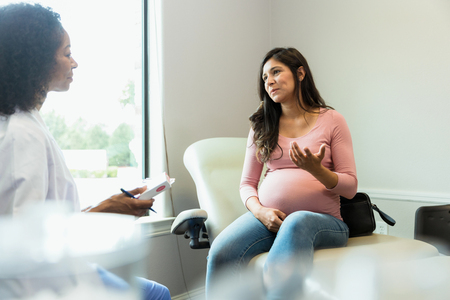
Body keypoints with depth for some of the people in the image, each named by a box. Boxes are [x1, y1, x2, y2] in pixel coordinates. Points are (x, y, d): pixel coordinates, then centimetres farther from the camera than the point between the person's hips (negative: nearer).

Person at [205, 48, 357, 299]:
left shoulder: (331, 120, 6)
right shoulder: (262, 125, 16)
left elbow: (350, 187, 2)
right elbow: (247, 183, 14)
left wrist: (316, 169, -18)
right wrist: (260, 210, -8)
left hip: (323, 219, -2)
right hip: (268, 217, 2)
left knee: (297, 222, -40)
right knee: (220, 254, -28)